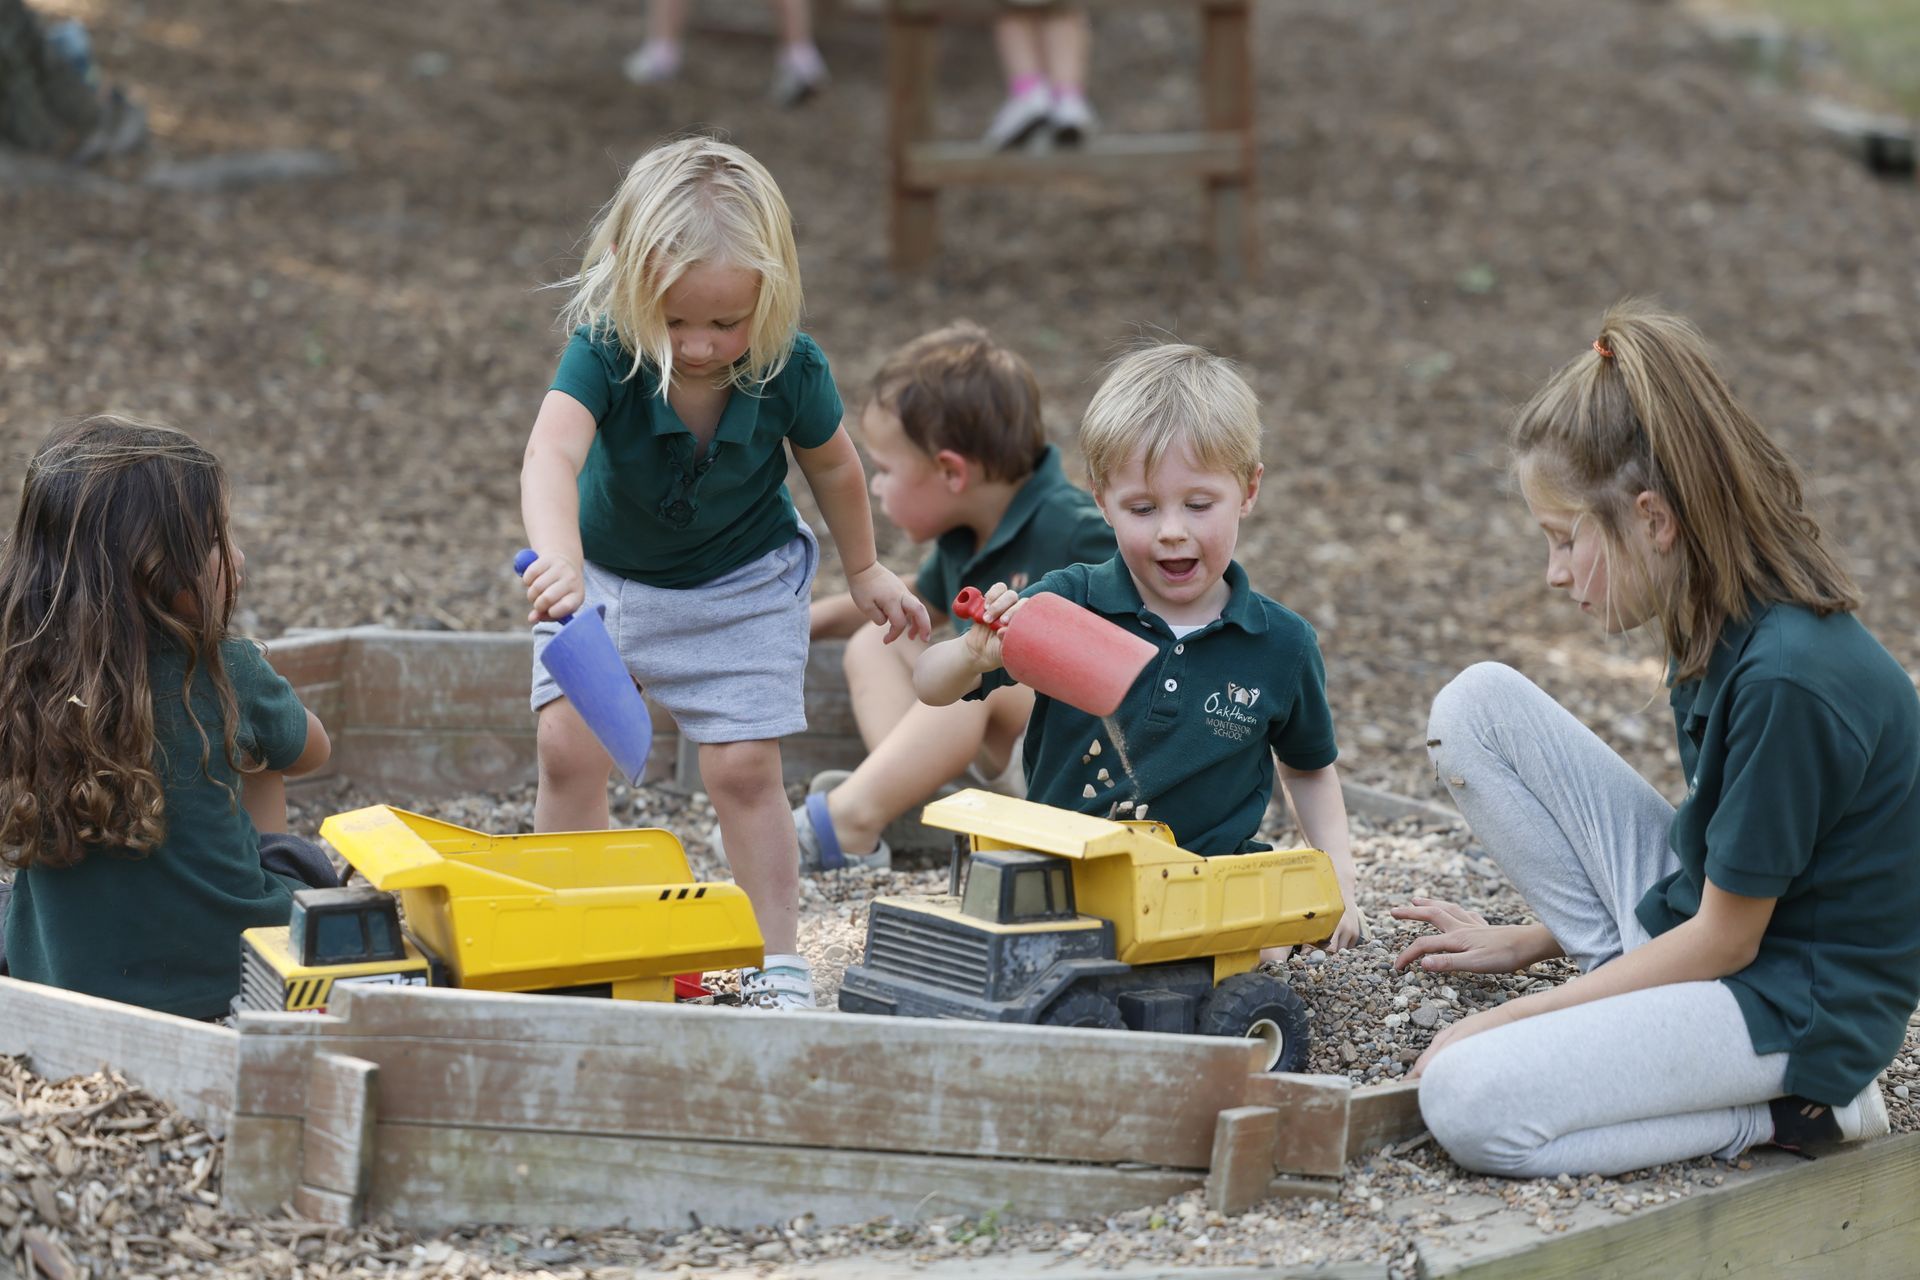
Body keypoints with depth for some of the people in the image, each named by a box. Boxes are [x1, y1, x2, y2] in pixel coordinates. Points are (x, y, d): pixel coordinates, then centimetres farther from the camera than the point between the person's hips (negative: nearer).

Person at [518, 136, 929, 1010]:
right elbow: (551, 453, -50)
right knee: (568, 747, -9)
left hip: (743, 584, 0)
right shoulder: (604, 353, -31)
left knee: (745, 766, -5)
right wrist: (557, 557, -69)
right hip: (606, 573, 0)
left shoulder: (789, 370, -24)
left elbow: (832, 465, -3)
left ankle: (776, 963, 8)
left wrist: (864, 571, 12)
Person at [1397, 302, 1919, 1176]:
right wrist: (1531, 941, 14)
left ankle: (1793, 1108, -8)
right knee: (1477, 705, 2)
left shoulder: (1790, 680, -29)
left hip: (1793, 1003, -9)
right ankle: (1636, 983, 3)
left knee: (1468, 1105, -26)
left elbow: (1724, 941, -20)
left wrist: (1509, 1018, -14)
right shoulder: (1725, 620, -1)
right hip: (1710, 908, 9)